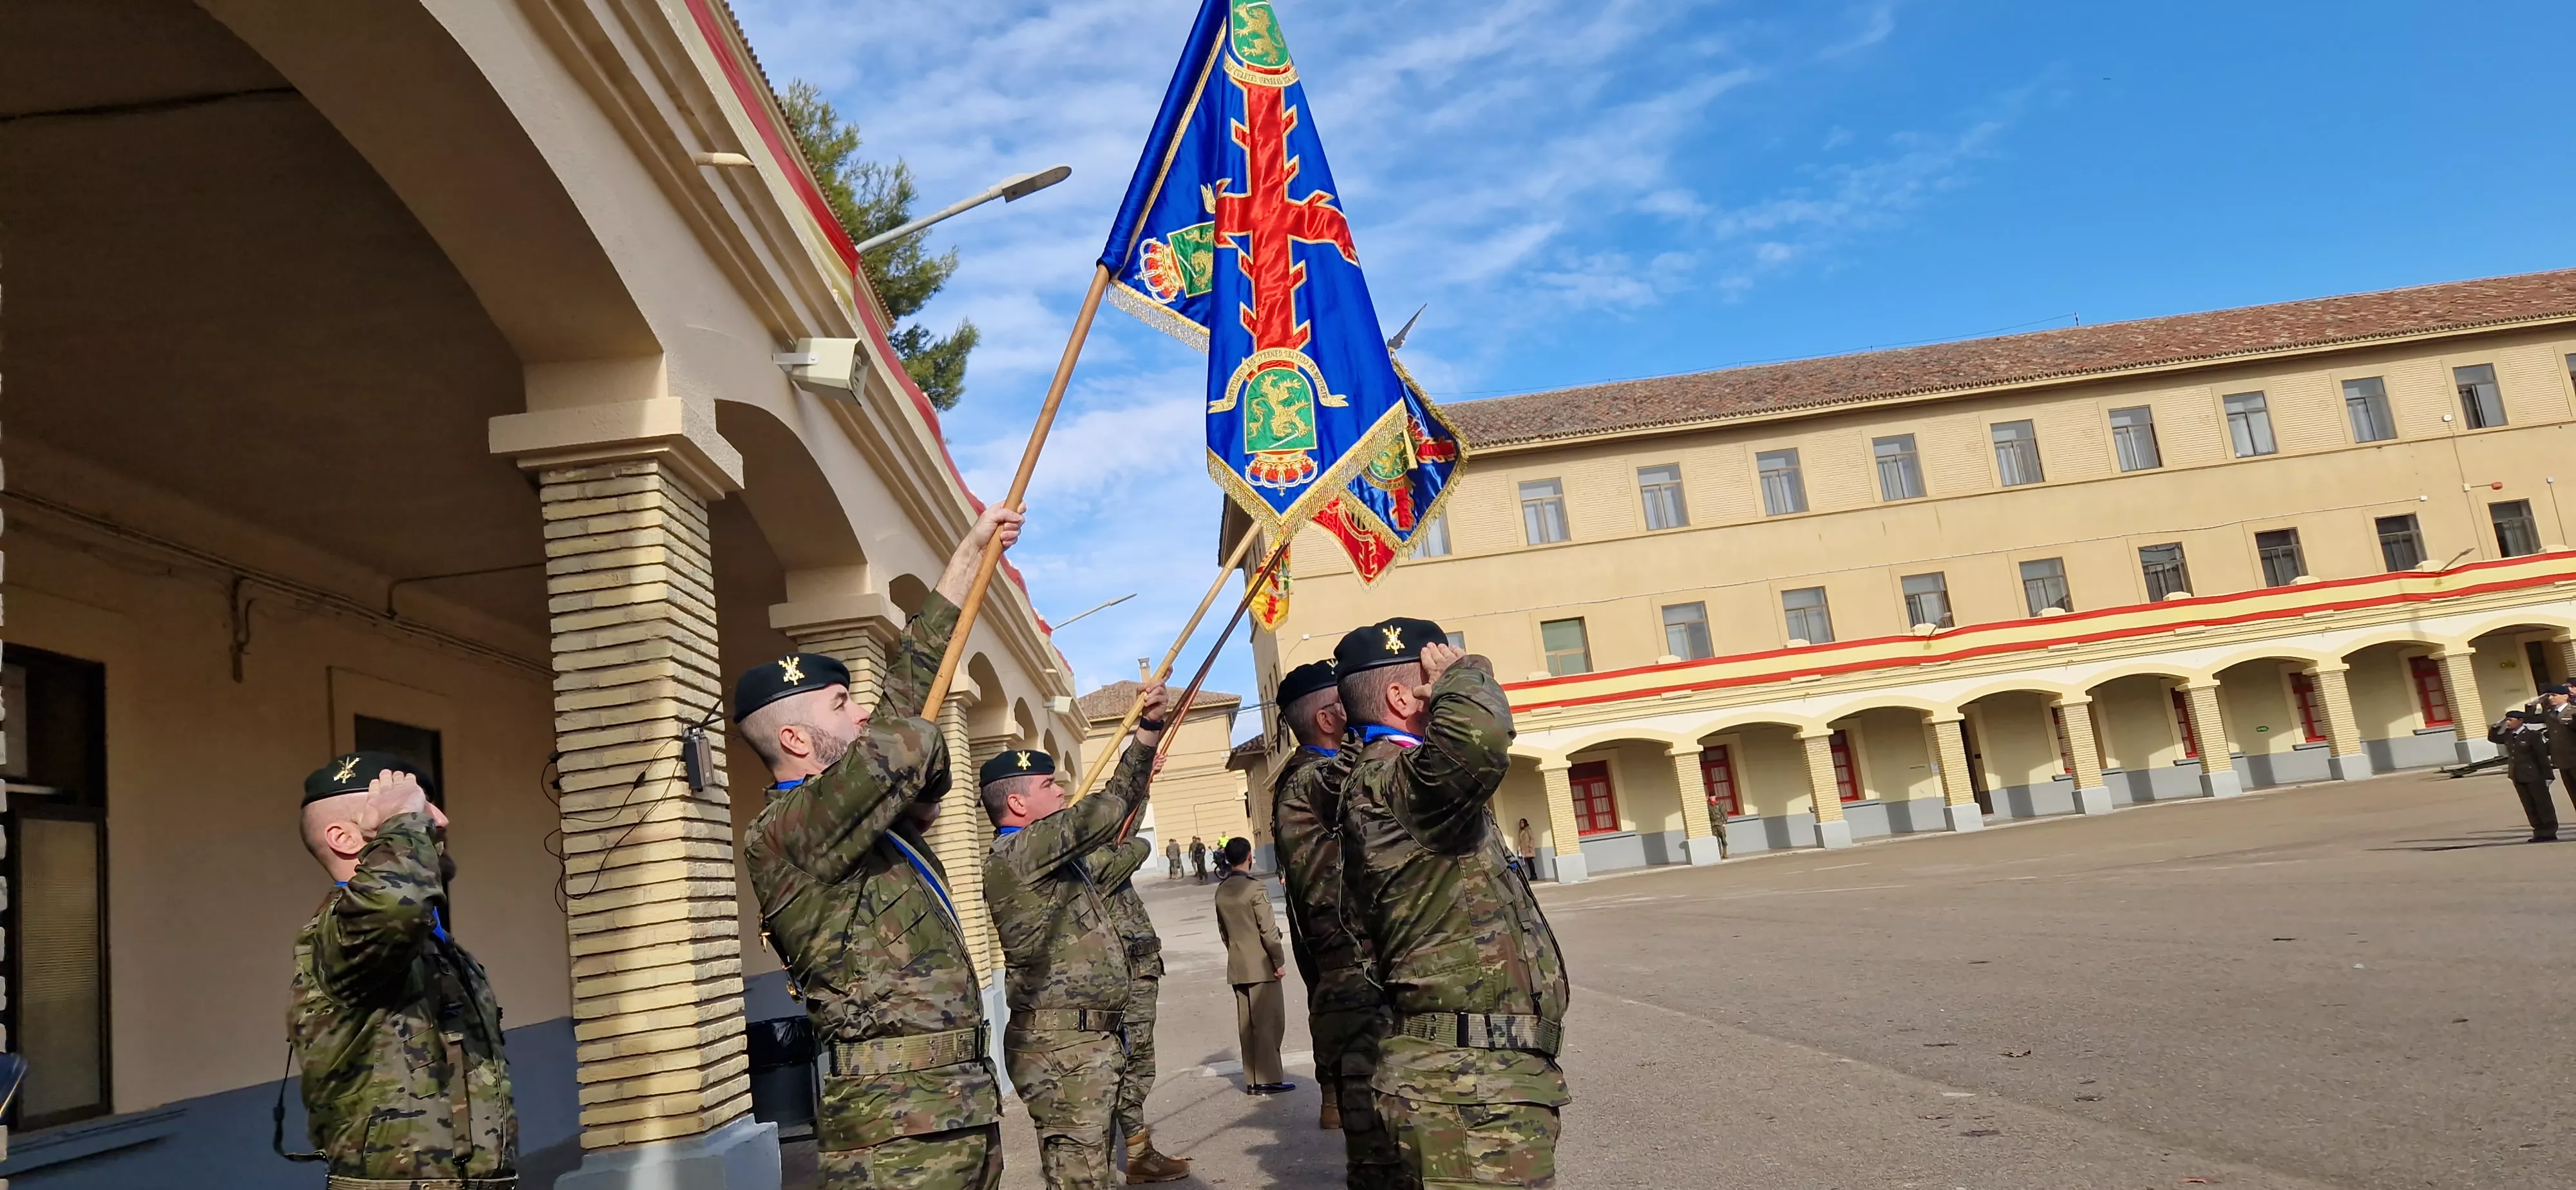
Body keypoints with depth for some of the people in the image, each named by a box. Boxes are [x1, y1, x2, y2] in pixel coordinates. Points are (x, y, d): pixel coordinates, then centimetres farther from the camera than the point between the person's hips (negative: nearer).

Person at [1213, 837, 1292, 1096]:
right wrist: (1279, 961, -8)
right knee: (1269, 1021, 0)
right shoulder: (1256, 889, -16)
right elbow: (1268, 930, -16)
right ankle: (1269, 1079, 2)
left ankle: (1252, 1080, 15)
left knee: (1246, 1024, 10)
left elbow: (1223, 930, 12)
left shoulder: (1221, 892, 6)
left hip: (1236, 967, 7)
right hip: (1261, 965, -7)